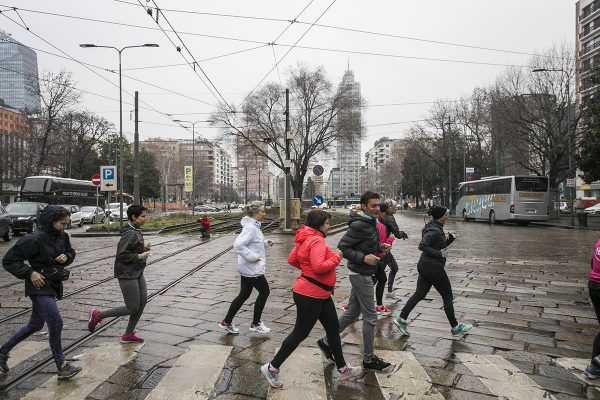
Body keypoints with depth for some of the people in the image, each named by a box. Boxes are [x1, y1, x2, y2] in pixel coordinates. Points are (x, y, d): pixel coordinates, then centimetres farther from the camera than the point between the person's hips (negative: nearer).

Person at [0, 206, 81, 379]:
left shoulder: (62, 236, 1)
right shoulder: (35, 239, -20)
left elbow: (71, 252, 18)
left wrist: (66, 257, -5)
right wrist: (30, 273, -22)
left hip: (53, 285, 8)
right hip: (39, 286, -8)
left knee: (35, 325, 20)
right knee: (56, 323, -12)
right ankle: (62, 366, 0)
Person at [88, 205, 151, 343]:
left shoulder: (137, 232, 9)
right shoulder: (130, 234, -21)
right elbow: (121, 255, -24)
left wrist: (144, 248, 2)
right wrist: (139, 256, -20)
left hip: (137, 272, 10)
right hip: (127, 274, -10)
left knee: (142, 301, 9)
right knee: (132, 308, -2)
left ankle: (128, 334, 22)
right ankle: (98, 315, 16)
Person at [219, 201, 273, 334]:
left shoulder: (254, 226, 11)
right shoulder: (250, 227, -21)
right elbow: (238, 245, -29)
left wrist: (265, 243, 7)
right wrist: (252, 257, -26)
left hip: (247, 267, 10)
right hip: (252, 268, -10)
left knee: (244, 294, 15)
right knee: (264, 291, 5)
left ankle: (227, 322, 24)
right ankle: (256, 323, 18)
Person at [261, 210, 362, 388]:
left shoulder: (306, 239, 9)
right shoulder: (317, 241, -20)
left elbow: (292, 259, 13)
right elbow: (319, 267, -31)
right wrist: (336, 257, -18)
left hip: (321, 295, 10)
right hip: (310, 295, -10)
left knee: (333, 329, 17)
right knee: (300, 333, 3)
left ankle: (342, 369, 30)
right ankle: (272, 368, 18)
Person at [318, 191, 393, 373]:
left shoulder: (371, 222, 9)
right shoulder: (359, 225, -21)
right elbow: (342, 247, -21)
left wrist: (380, 247, 3)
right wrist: (363, 258, -28)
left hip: (360, 274, 10)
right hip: (361, 275, -10)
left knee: (352, 312, 17)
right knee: (370, 317, 0)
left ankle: (327, 341, 27)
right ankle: (368, 360, 15)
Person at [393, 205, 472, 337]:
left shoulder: (437, 228, 11)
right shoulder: (434, 230, -19)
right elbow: (422, 246, -29)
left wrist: (450, 238, 5)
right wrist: (439, 254, -23)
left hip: (425, 265, 9)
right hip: (433, 266, -9)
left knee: (419, 294, 11)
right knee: (448, 296, 6)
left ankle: (401, 319, 10)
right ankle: (455, 328, 21)